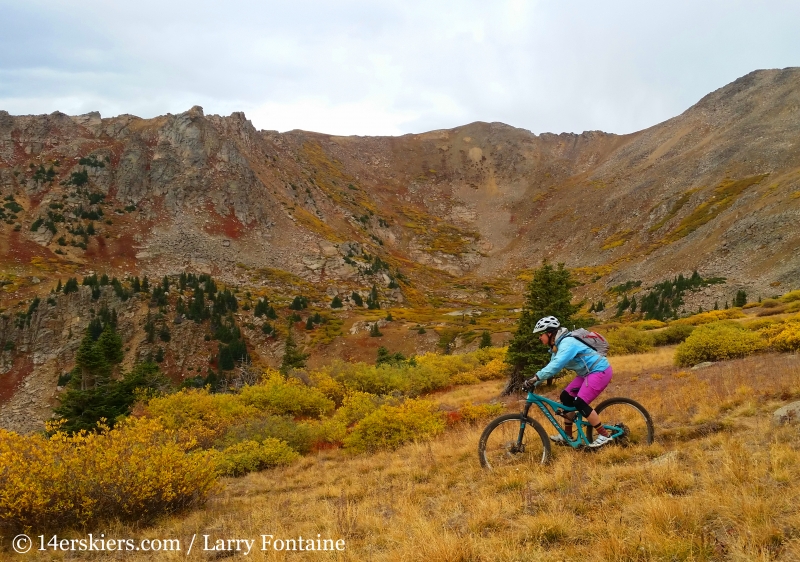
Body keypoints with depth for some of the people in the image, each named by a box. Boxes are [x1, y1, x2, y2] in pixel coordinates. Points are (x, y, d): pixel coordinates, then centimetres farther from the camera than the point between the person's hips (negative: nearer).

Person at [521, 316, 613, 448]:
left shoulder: (567, 343, -25)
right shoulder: (557, 345, 7)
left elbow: (556, 365, -38)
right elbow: (551, 367, 6)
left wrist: (534, 378, -42)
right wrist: (533, 382, -5)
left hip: (600, 371, -10)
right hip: (587, 372, 10)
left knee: (580, 403, -16)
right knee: (566, 397, 6)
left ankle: (605, 435, -5)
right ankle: (567, 436, 15)